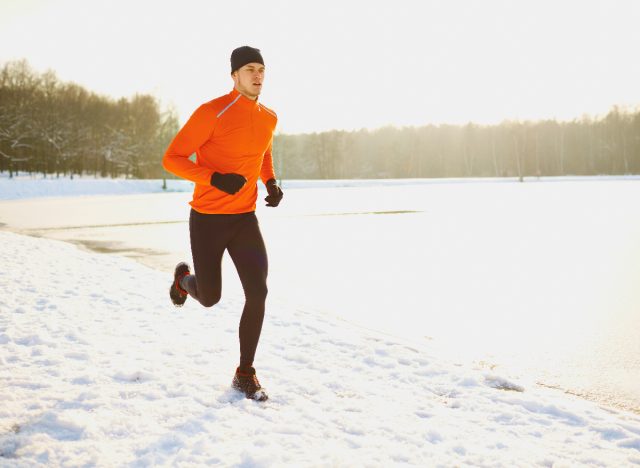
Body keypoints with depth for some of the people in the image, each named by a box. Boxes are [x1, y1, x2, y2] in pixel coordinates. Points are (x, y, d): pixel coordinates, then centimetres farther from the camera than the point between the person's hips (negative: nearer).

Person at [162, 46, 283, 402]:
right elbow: (172, 158, -15)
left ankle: (245, 374, 7)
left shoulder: (269, 118, 4)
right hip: (208, 218, -4)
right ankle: (184, 278, 46)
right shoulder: (212, 113, -16)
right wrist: (215, 179, -29)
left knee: (258, 293, -8)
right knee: (210, 298, 7)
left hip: (245, 218, 5)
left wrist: (271, 183, 7)